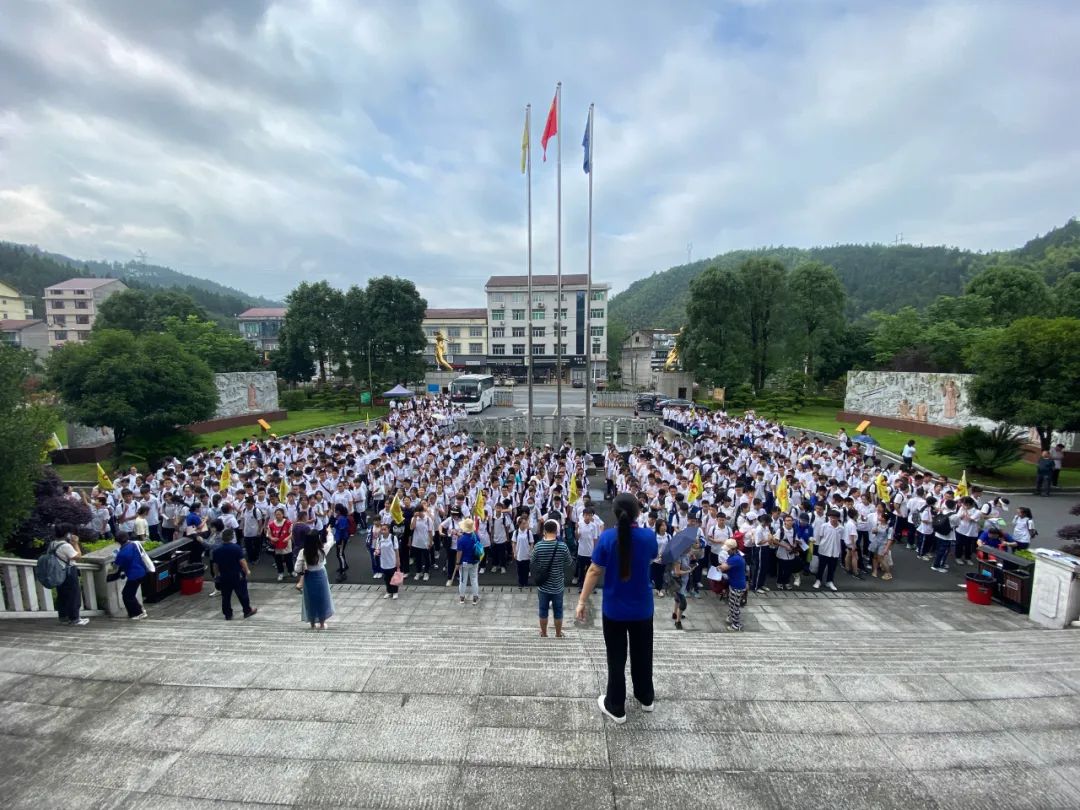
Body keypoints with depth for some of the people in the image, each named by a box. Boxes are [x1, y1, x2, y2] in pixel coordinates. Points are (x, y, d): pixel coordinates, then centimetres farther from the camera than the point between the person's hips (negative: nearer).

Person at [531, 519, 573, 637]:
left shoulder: (538, 546, -15)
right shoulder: (563, 546, -16)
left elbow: (532, 563, -3)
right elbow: (569, 563, -3)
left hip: (543, 585, 0)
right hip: (558, 586, 0)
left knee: (543, 611, 17)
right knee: (558, 612, 16)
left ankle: (543, 634, 31)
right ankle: (558, 635, 31)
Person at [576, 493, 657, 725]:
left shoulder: (607, 537, -20)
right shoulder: (649, 536, -13)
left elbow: (595, 572, -15)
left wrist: (582, 601, -6)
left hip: (614, 609, -2)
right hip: (642, 608, 2)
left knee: (616, 658, 14)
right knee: (642, 654, 23)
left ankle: (616, 708, 27)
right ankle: (646, 699, 42)